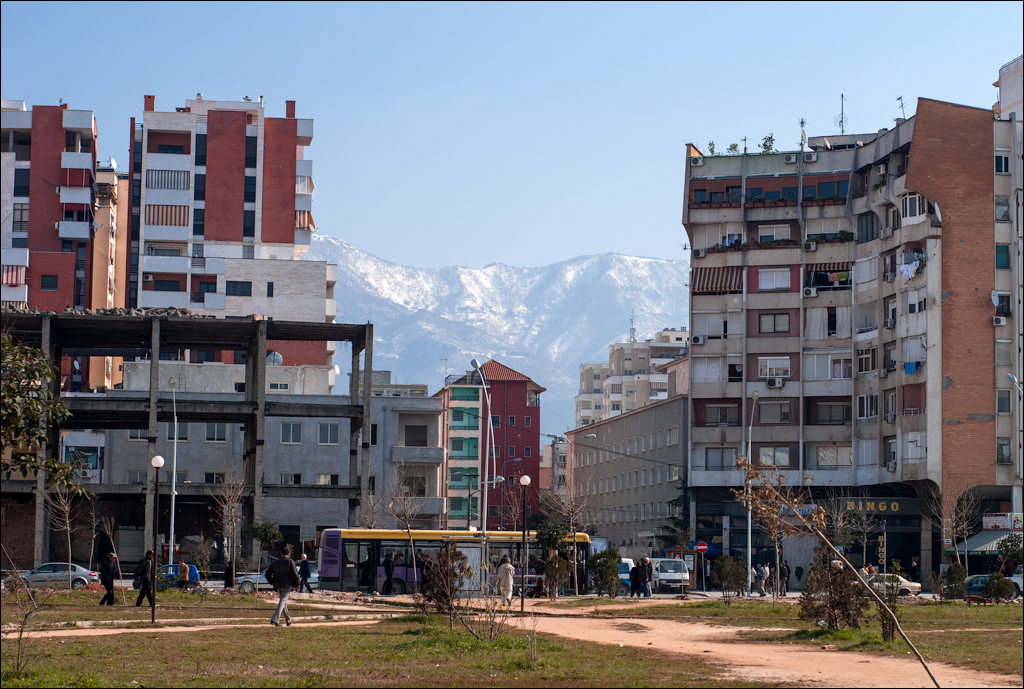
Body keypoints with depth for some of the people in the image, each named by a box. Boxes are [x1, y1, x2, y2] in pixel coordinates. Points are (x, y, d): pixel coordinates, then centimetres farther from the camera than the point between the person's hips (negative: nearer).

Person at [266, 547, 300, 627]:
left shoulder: (274, 562, 11)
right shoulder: (290, 562, -3)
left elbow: (268, 573, 6)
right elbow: (294, 574, -11)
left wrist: (271, 582, 17)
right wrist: (297, 582, 5)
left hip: (277, 585, 5)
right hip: (287, 585, -5)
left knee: (284, 602, 17)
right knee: (282, 602, -8)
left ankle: (288, 620, 27)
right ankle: (275, 619, -23)